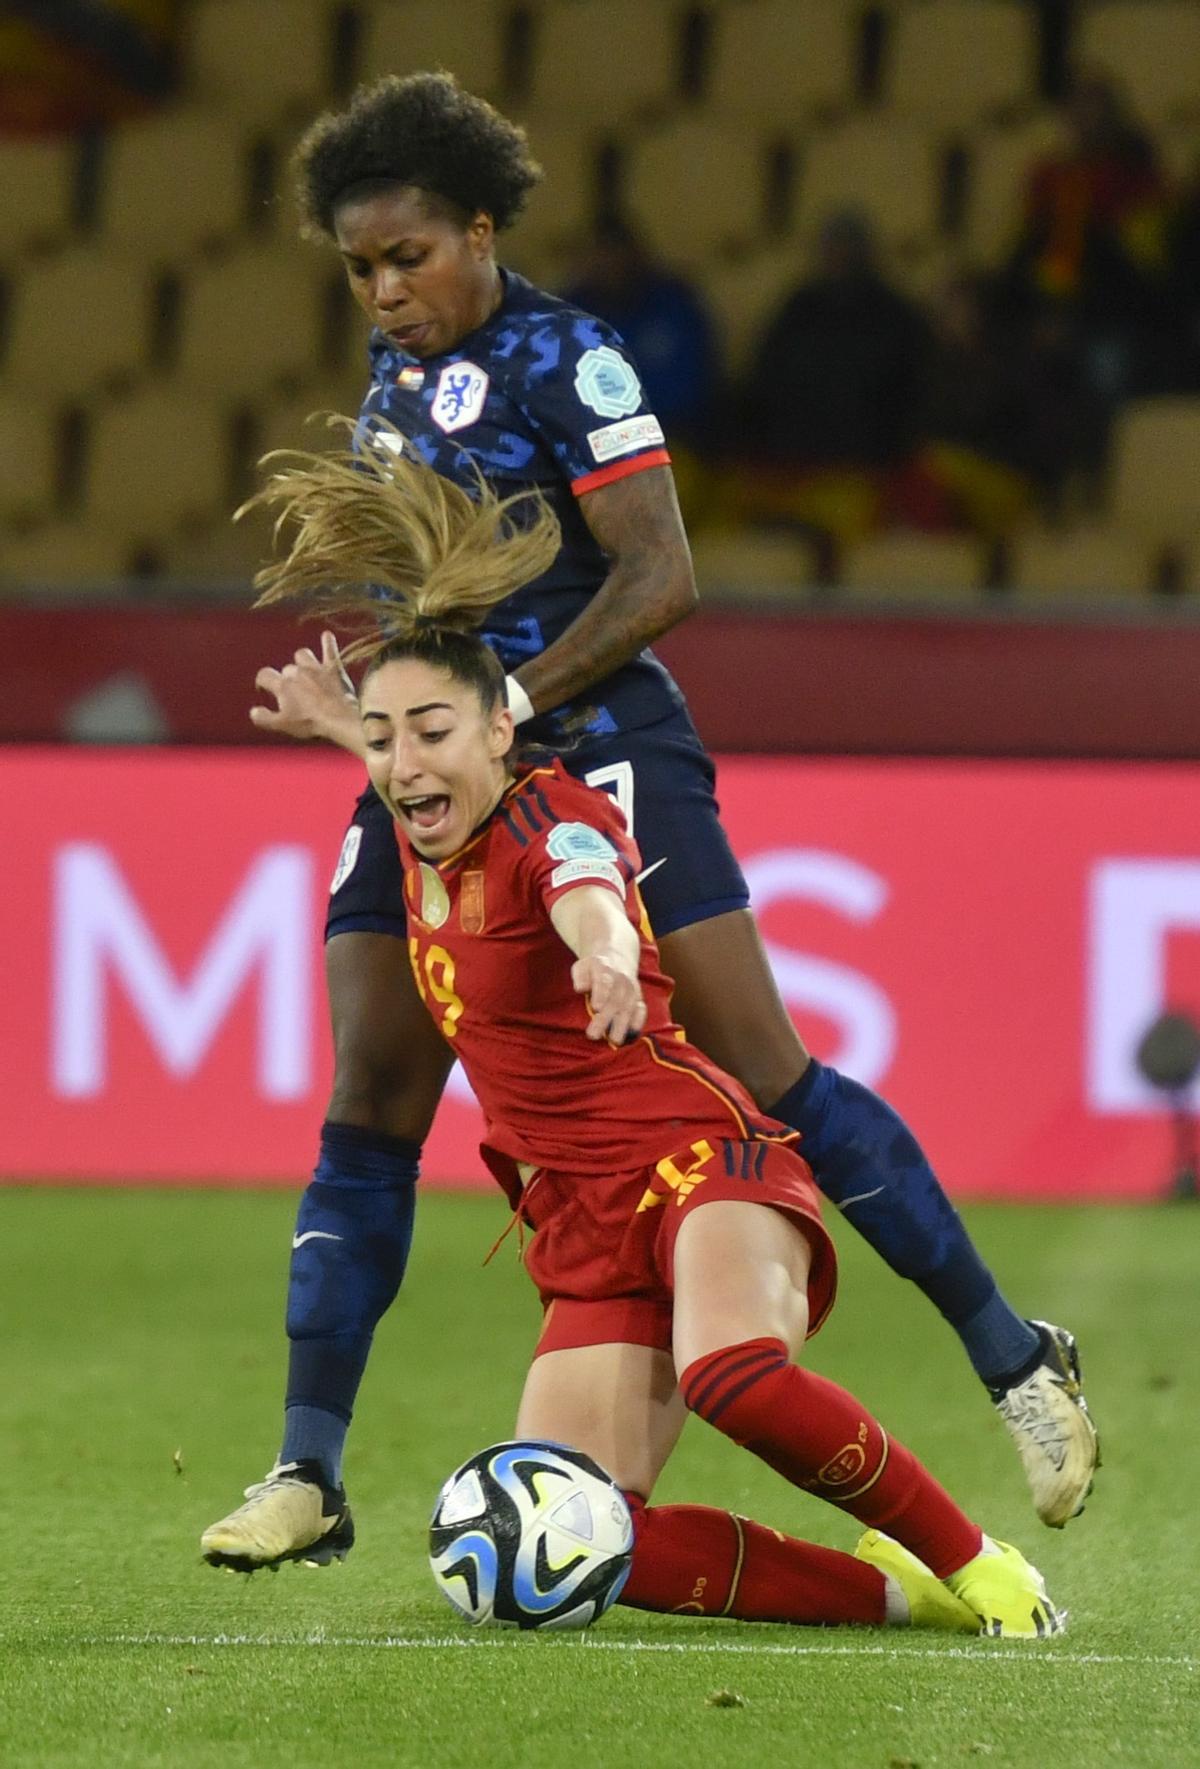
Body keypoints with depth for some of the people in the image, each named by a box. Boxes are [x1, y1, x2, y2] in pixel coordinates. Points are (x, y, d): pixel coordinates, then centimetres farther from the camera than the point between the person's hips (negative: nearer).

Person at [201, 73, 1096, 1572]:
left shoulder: (562, 363, -9)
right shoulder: (391, 384, 15)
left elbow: (656, 578, -15)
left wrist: (500, 707, -20)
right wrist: (345, 696, 8)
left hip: (599, 748, -7)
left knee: (761, 1079, -7)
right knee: (364, 1120, -2)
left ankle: (1010, 1353, 5)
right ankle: (307, 1472, 0)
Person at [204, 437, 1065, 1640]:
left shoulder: (548, 814, -11)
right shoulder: (421, 842, 10)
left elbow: (586, 888, -40)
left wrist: (605, 949, -60)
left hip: (698, 1157, -7)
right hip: (581, 1226, 7)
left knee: (732, 1375, -40)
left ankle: (980, 1570, -21)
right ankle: (889, 1590, -9)